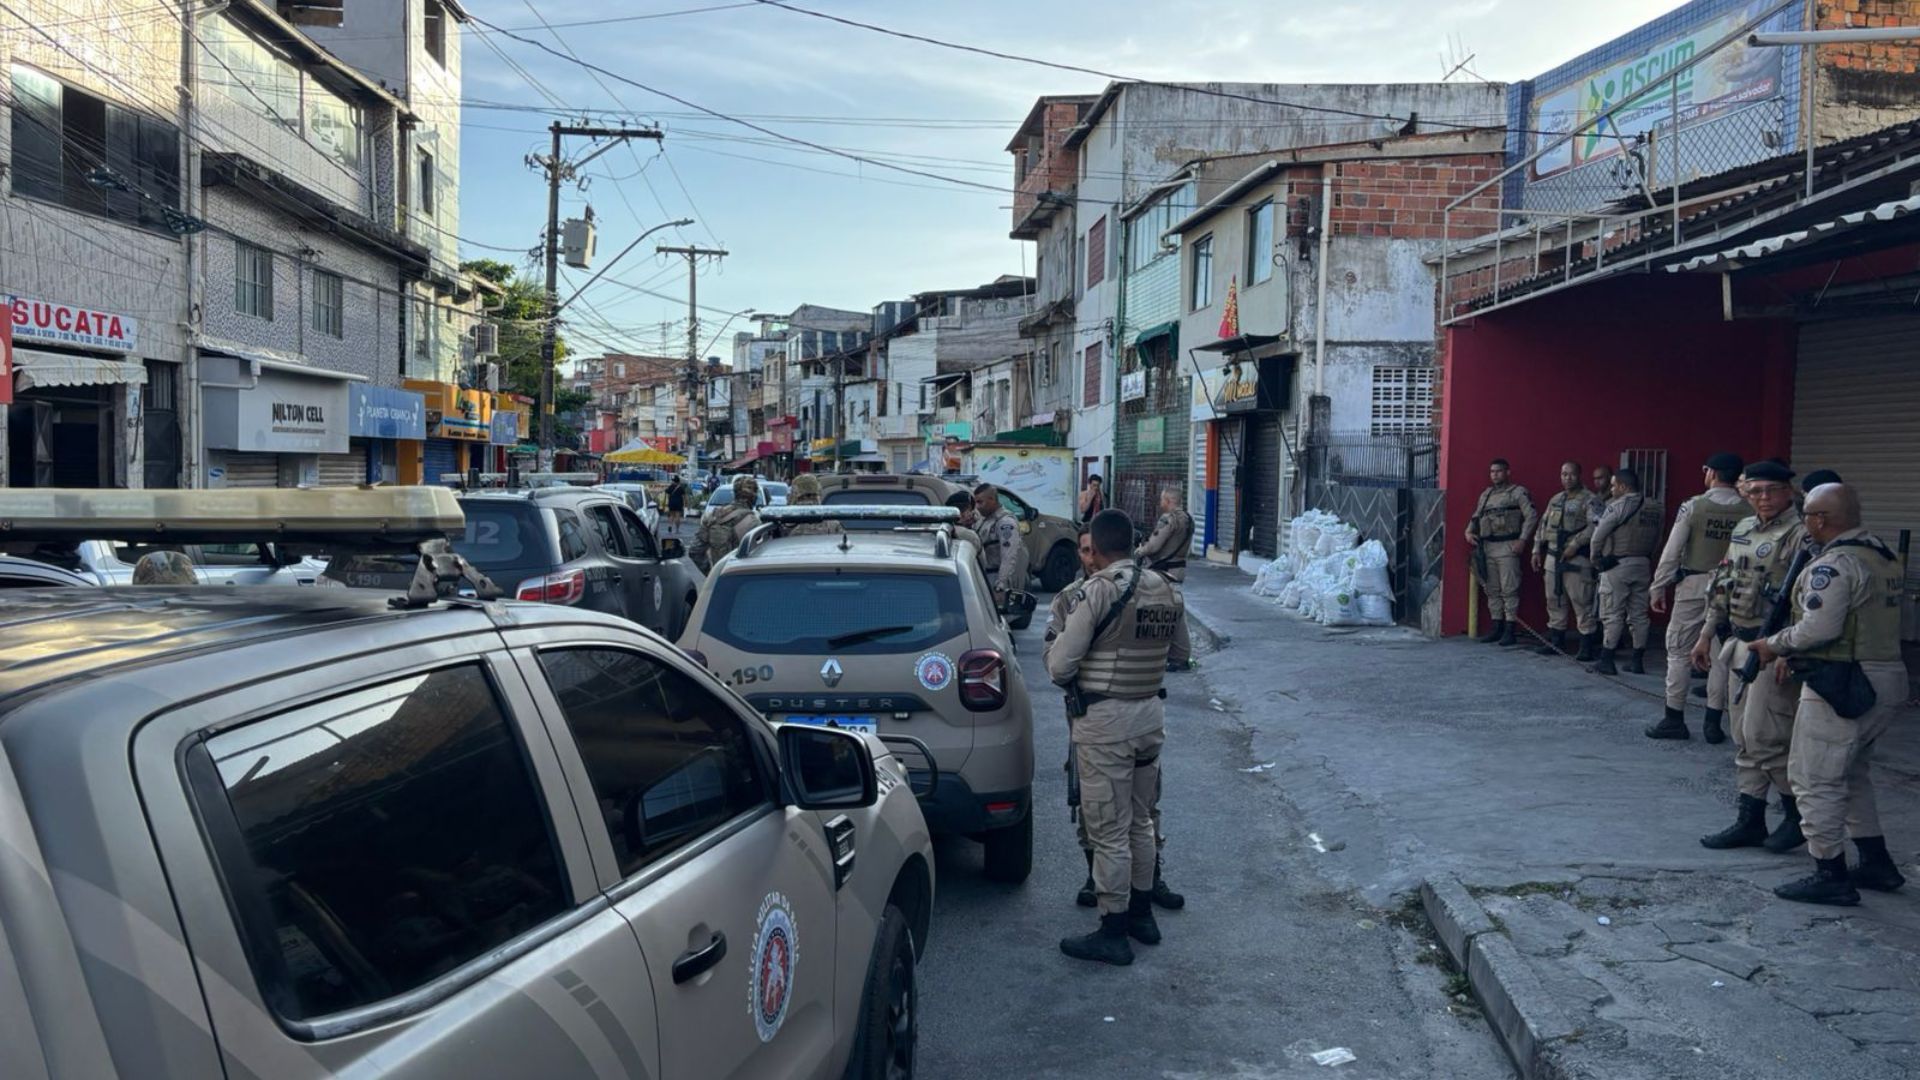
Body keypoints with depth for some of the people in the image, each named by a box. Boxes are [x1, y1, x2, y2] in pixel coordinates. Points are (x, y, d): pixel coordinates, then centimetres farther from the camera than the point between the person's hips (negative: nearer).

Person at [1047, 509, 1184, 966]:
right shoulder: (1165, 590, 6)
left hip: (1105, 721, -8)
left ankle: (1113, 933, 10)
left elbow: (1060, 666, -17)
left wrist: (1053, 649, 4)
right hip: (1151, 713, 8)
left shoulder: (1096, 591, -17)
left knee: (1109, 832, 1)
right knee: (1140, 821, 21)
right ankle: (1142, 914, 33)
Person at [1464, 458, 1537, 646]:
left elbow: (1531, 516, -7)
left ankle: (1510, 629, -4)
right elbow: (1475, 517, 25)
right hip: (1487, 548, 6)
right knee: (1492, 590, 9)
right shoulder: (1485, 495, 18)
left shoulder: (1518, 492, -1)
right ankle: (1496, 627, 15)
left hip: (1507, 547, -6)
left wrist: (1522, 539, -14)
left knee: (1509, 589, -6)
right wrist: (1469, 532, 6)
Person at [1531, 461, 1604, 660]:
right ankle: (1556, 642, 21)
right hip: (1553, 557, 7)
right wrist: (1537, 550, 18)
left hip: (1576, 559, -7)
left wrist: (1575, 544, -21)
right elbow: (1543, 525, 23)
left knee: (1581, 603, -6)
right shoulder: (1555, 500, 18)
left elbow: (1595, 526, -19)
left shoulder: (1589, 500, -6)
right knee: (1555, 601, 12)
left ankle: (1587, 646, -2)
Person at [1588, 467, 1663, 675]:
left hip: (1617, 565, -6)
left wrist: (1596, 558, 0)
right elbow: (1657, 539, 8)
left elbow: (1598, 535, -13)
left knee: (1612, 614, -3)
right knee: (1639, 613, 10)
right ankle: (1638, 660, 14)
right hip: (1643, 565, 6)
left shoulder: (1617, 506, -12)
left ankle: (1606, 660, -2)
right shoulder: (1655, 508, 8)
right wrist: (1646, 554, 12)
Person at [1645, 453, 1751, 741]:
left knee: (1679, 651, 6)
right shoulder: (1749, 511, -4)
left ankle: (1674, 719, 8)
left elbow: (1672, 551, -8)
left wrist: (1658, 588, 0)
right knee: (1721, 655, 9)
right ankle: (1713, 722, 12)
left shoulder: (1694, 506, -9)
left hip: (1693, 586, -2)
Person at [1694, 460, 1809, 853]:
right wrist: (1706, 634, 19)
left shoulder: (1800, 535, -13)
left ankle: (1798, 814, 11)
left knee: (1763, 736, -8)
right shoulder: (1743, 530, 13)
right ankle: (1750, 821, 18)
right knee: (1745, 739, 11)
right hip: (1742, 644, 8)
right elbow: (1722, 585, 20)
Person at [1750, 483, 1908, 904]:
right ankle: (1876, 863, 29)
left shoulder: (1834, 565, -18)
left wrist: (1774, 645, -7)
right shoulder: (1886, 556, 12)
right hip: (1886, 680, 10)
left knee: (1815, 779, 0)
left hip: (1840, 687, -10)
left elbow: (1818, 628, -25)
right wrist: (1795, 655, 15)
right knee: (1852, 774, 23)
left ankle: (1830, 876, 5)